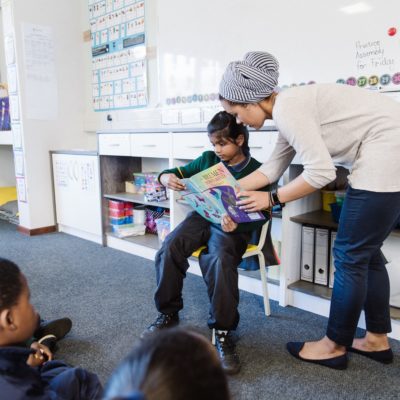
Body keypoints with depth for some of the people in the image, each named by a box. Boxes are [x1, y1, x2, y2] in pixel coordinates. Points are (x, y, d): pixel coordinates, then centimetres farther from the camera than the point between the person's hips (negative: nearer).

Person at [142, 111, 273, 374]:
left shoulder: (256, 171, -5)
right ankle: (168, 313, 2)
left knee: (220, 261, -35)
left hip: (233, 226, -4)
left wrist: (237, 225, -29)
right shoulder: (207, 159, 8)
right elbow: (179, 173, 16)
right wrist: (166, 177, -10)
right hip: (202, 216, 5)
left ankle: (223, 331, -17)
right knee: (168, 249, -21)